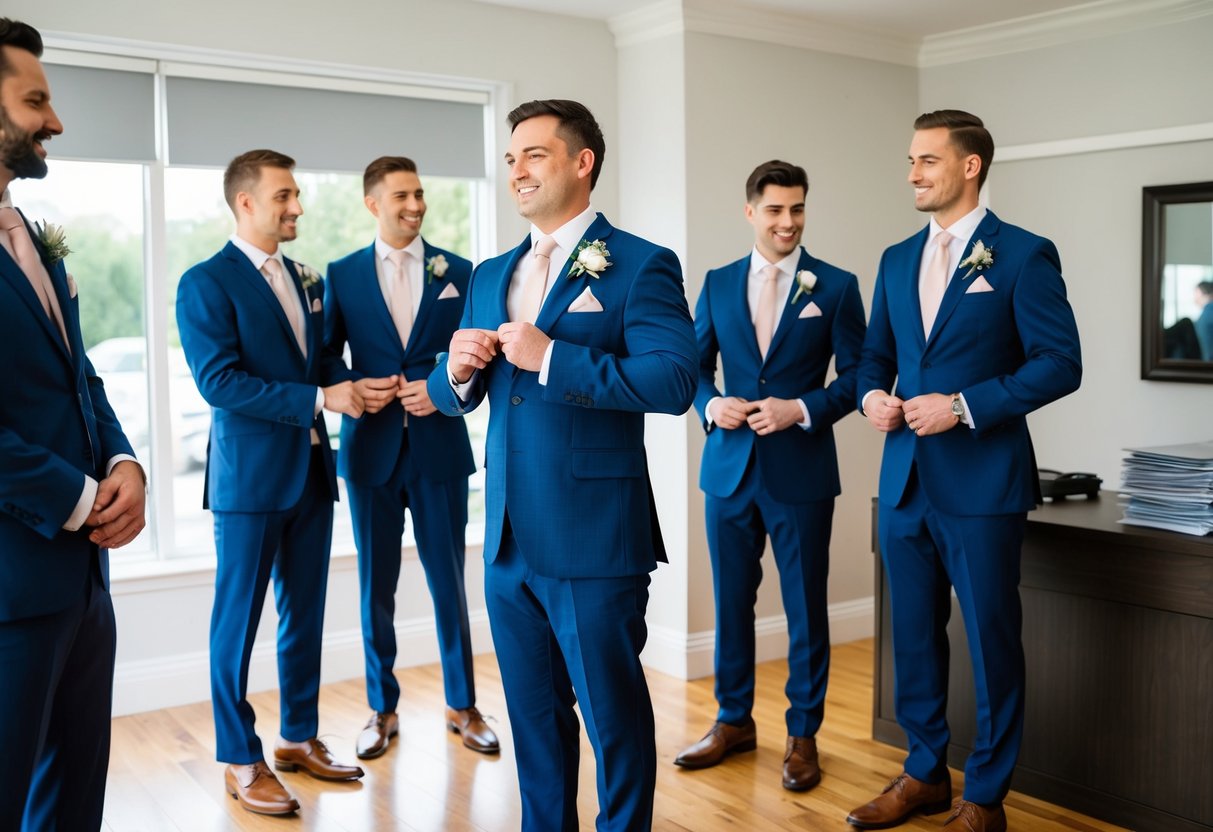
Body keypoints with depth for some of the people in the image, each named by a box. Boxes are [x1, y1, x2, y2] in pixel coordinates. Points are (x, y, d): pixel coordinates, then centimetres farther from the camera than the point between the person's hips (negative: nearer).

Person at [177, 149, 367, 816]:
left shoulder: (305, 280, 13)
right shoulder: (206, 283, -9)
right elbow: (219, 382, -18)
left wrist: (354, 387, -4)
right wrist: (319, 399, -21)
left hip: (311, 472, 7)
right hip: (249, 477, -7)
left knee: (305, 616, 14)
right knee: (238, 622, 3)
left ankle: (299, 738, 28)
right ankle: (240, 762, 15)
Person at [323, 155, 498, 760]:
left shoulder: (457, 272, 4)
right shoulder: (342, 275, 5)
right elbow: (324, 360, 6)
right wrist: (354, 387, -13)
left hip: (439, 444, 0)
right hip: (371, 448, 1)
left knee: (449, 580, 7)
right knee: (376, 586, 9)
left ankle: (461, 705, 22)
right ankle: (382, 710, 24)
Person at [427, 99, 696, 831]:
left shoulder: (641, 265, -6)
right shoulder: (491, 275, 14)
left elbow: (674, 381, -20)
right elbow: (455, 399, 15)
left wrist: (551, 358, -21)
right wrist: (457, 371, -8)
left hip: (594, 537, -6)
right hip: (509, 537, 6)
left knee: (613, 711, 8)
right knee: (533, 712, 18)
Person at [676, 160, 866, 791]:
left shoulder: (836, 287, -1)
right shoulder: (717, 284, 7)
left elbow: (855, 376, -2)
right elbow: (696, 364, 10)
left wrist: (802, 409, -17)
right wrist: (711, 404, -9)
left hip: (800, 472, -3)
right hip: (729, 468, 3)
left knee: (805, 607, 6)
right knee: (731, 600, 13)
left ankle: (803, 734, 22)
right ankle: (734, 721, 30)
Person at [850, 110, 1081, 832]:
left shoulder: (1024, 255, -6)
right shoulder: (898, 259, 12)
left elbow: (1060, 364, -10)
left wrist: (964, 406, -18)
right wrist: (872, 393, -3)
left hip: (982, 483, -6)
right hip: (906, 478, 6)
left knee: (992, 641, 6)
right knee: (914, 636, 15)